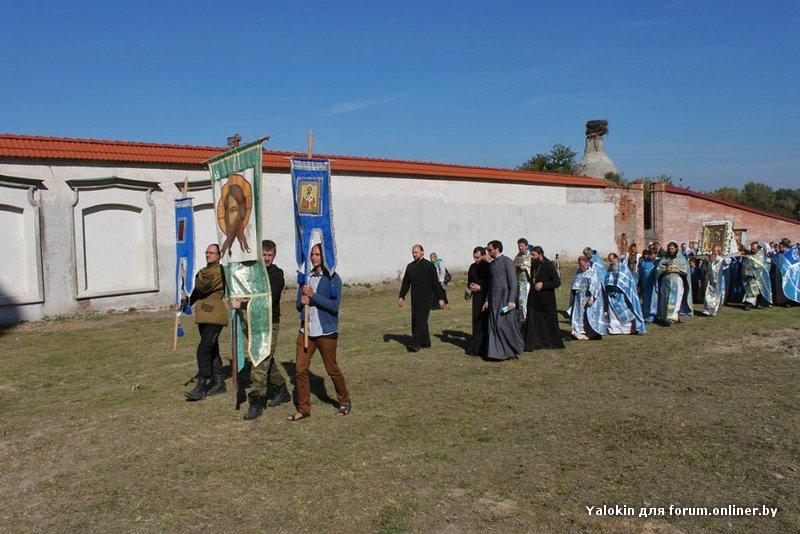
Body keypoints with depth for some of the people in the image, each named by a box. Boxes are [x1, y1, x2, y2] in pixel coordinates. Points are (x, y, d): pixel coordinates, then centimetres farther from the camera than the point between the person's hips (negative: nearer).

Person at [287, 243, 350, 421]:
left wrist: (313, 295, -18)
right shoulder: (306, 278, 11)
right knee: (300, 369, 0)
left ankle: (345, 402, 26)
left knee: (332, 369, 6)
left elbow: (335, 305, -17)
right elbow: (298, 305, 16)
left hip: (326, 332, -5)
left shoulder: (333, 278, -6)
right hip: (306, 330, 5)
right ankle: (303, 408, 11)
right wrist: (302, 302, -8)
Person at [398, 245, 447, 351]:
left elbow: (436, 283, -6)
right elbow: (406, 283, 15)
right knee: (415, 320, 8)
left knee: (421, 319, -12)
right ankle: (425, 342, 19)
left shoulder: (429, 266, -6)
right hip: (415, 298, 6)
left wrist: (440, 298, -8)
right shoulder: (410, 266, 11)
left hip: (426, 297, -6)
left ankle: (415, 344, -14)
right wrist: (401, 296, 6)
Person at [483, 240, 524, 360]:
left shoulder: (507, 261, -9)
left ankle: (515, 349, 11)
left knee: (505, 325, -5)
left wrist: (511, 300, -18)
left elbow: (513, 282, -13)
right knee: (493, 326, 3)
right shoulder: (492, 263, 14)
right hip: (494, 300, 7)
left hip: (505, 298, -7)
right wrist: (487, 300, 15)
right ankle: (497, 351, 9)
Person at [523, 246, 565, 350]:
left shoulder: (549, 265, -12)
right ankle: (531, 344, 5)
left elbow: (557, 283, -13)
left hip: (546, 300, -6)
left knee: (550, 321, 6)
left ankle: (556, 343, 23)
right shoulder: (533, 265, 8)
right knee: (532, 321, 1)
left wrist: (543, 284, -20)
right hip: (534, 300, 6)